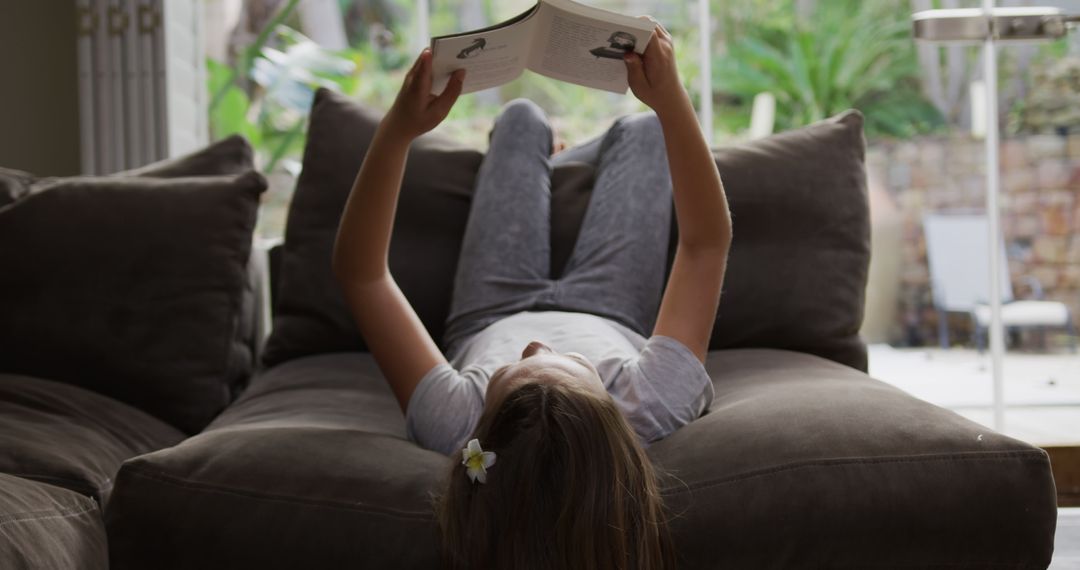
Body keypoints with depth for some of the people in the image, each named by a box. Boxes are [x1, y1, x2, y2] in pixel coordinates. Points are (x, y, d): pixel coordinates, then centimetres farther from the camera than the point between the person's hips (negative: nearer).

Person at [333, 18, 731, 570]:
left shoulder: (452, 426, -50)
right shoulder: (649, 412, -50)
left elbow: (360, 272, -43)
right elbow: (706, 244, -42)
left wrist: (399, 129, -53)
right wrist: (670, 99, -50)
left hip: (489, 319, 0)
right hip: (612, 317, 0)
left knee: (521, 118, 17)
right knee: (640, 131, 19)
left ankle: (548, 163, 57)